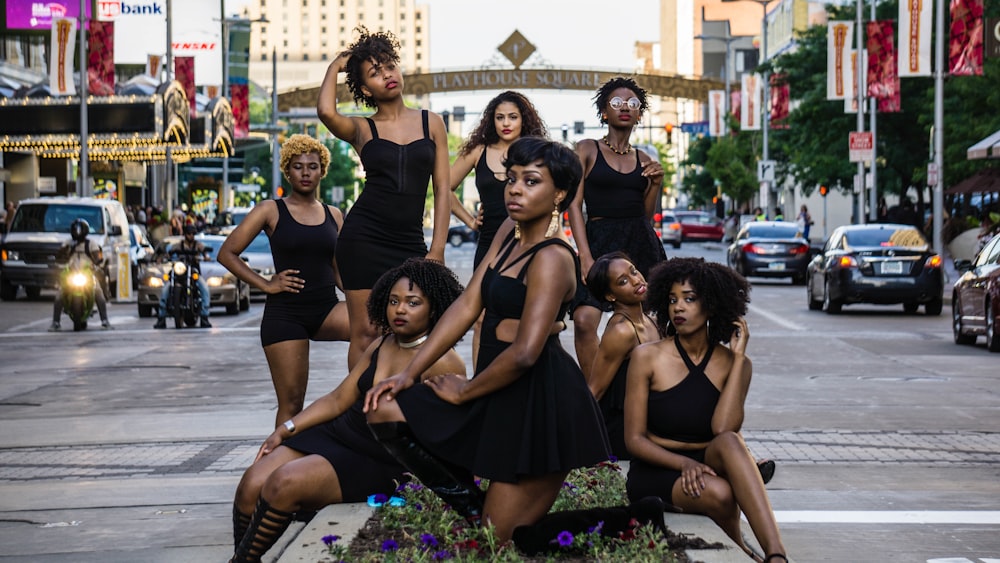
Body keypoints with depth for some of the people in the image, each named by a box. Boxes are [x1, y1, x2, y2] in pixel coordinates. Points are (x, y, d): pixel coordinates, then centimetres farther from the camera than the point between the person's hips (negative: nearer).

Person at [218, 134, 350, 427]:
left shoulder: (333, 215, 12)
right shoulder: (271, 211, 0)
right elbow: (227, 253, -1)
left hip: (326, 309, 3)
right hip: (285, 313, -3)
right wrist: (266, 284, -8)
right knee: (291, 402, -3)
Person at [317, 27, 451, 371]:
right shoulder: (362, 129, 5)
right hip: (364, 237, -1)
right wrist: (334, 68, 1)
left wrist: (437, 250, -1)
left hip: (410, 240, 2)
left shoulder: (431, 123, 10)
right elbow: (326, 112, -18)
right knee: (365, 333, -2)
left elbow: (442, 188, 8)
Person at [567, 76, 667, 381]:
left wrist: (655, 184, 2)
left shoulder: (644, 160, 15)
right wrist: (585, 256, -13)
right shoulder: (587, 150, 5)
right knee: (584, 319, -21)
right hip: (599, 241, -4)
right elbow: (575, 204, -3)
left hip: (641, 243, 4)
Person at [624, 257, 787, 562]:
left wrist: (739, 356, -12)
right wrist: (684, 464, -23)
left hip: (707, 464, 2)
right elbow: (634, 439, -5)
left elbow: (723, 429, -17)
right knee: (719, 493, -35)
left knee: (729, 443, -35)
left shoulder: (734, 365, 1)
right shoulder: (647, 357, -4)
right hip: (655, 472, -2)